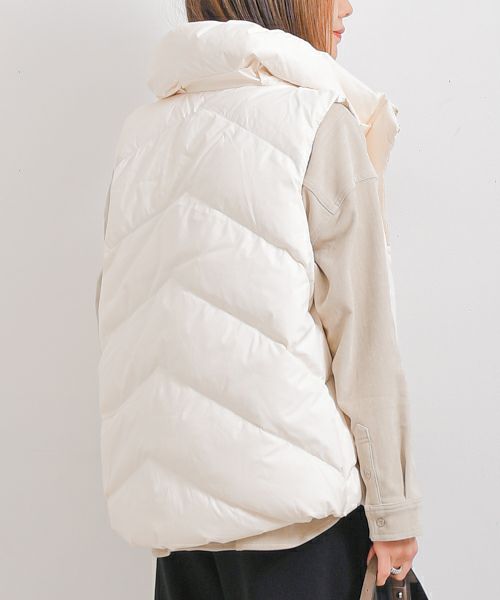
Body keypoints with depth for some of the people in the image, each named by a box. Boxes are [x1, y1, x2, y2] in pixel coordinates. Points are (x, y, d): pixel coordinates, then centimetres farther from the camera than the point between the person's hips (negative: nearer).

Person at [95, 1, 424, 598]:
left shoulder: (141, 129, 9)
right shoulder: (319, 119, -8)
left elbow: (116, 310, 11)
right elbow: (361, 326, -11)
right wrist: (392, 507, -4)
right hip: (289, 497, -5)